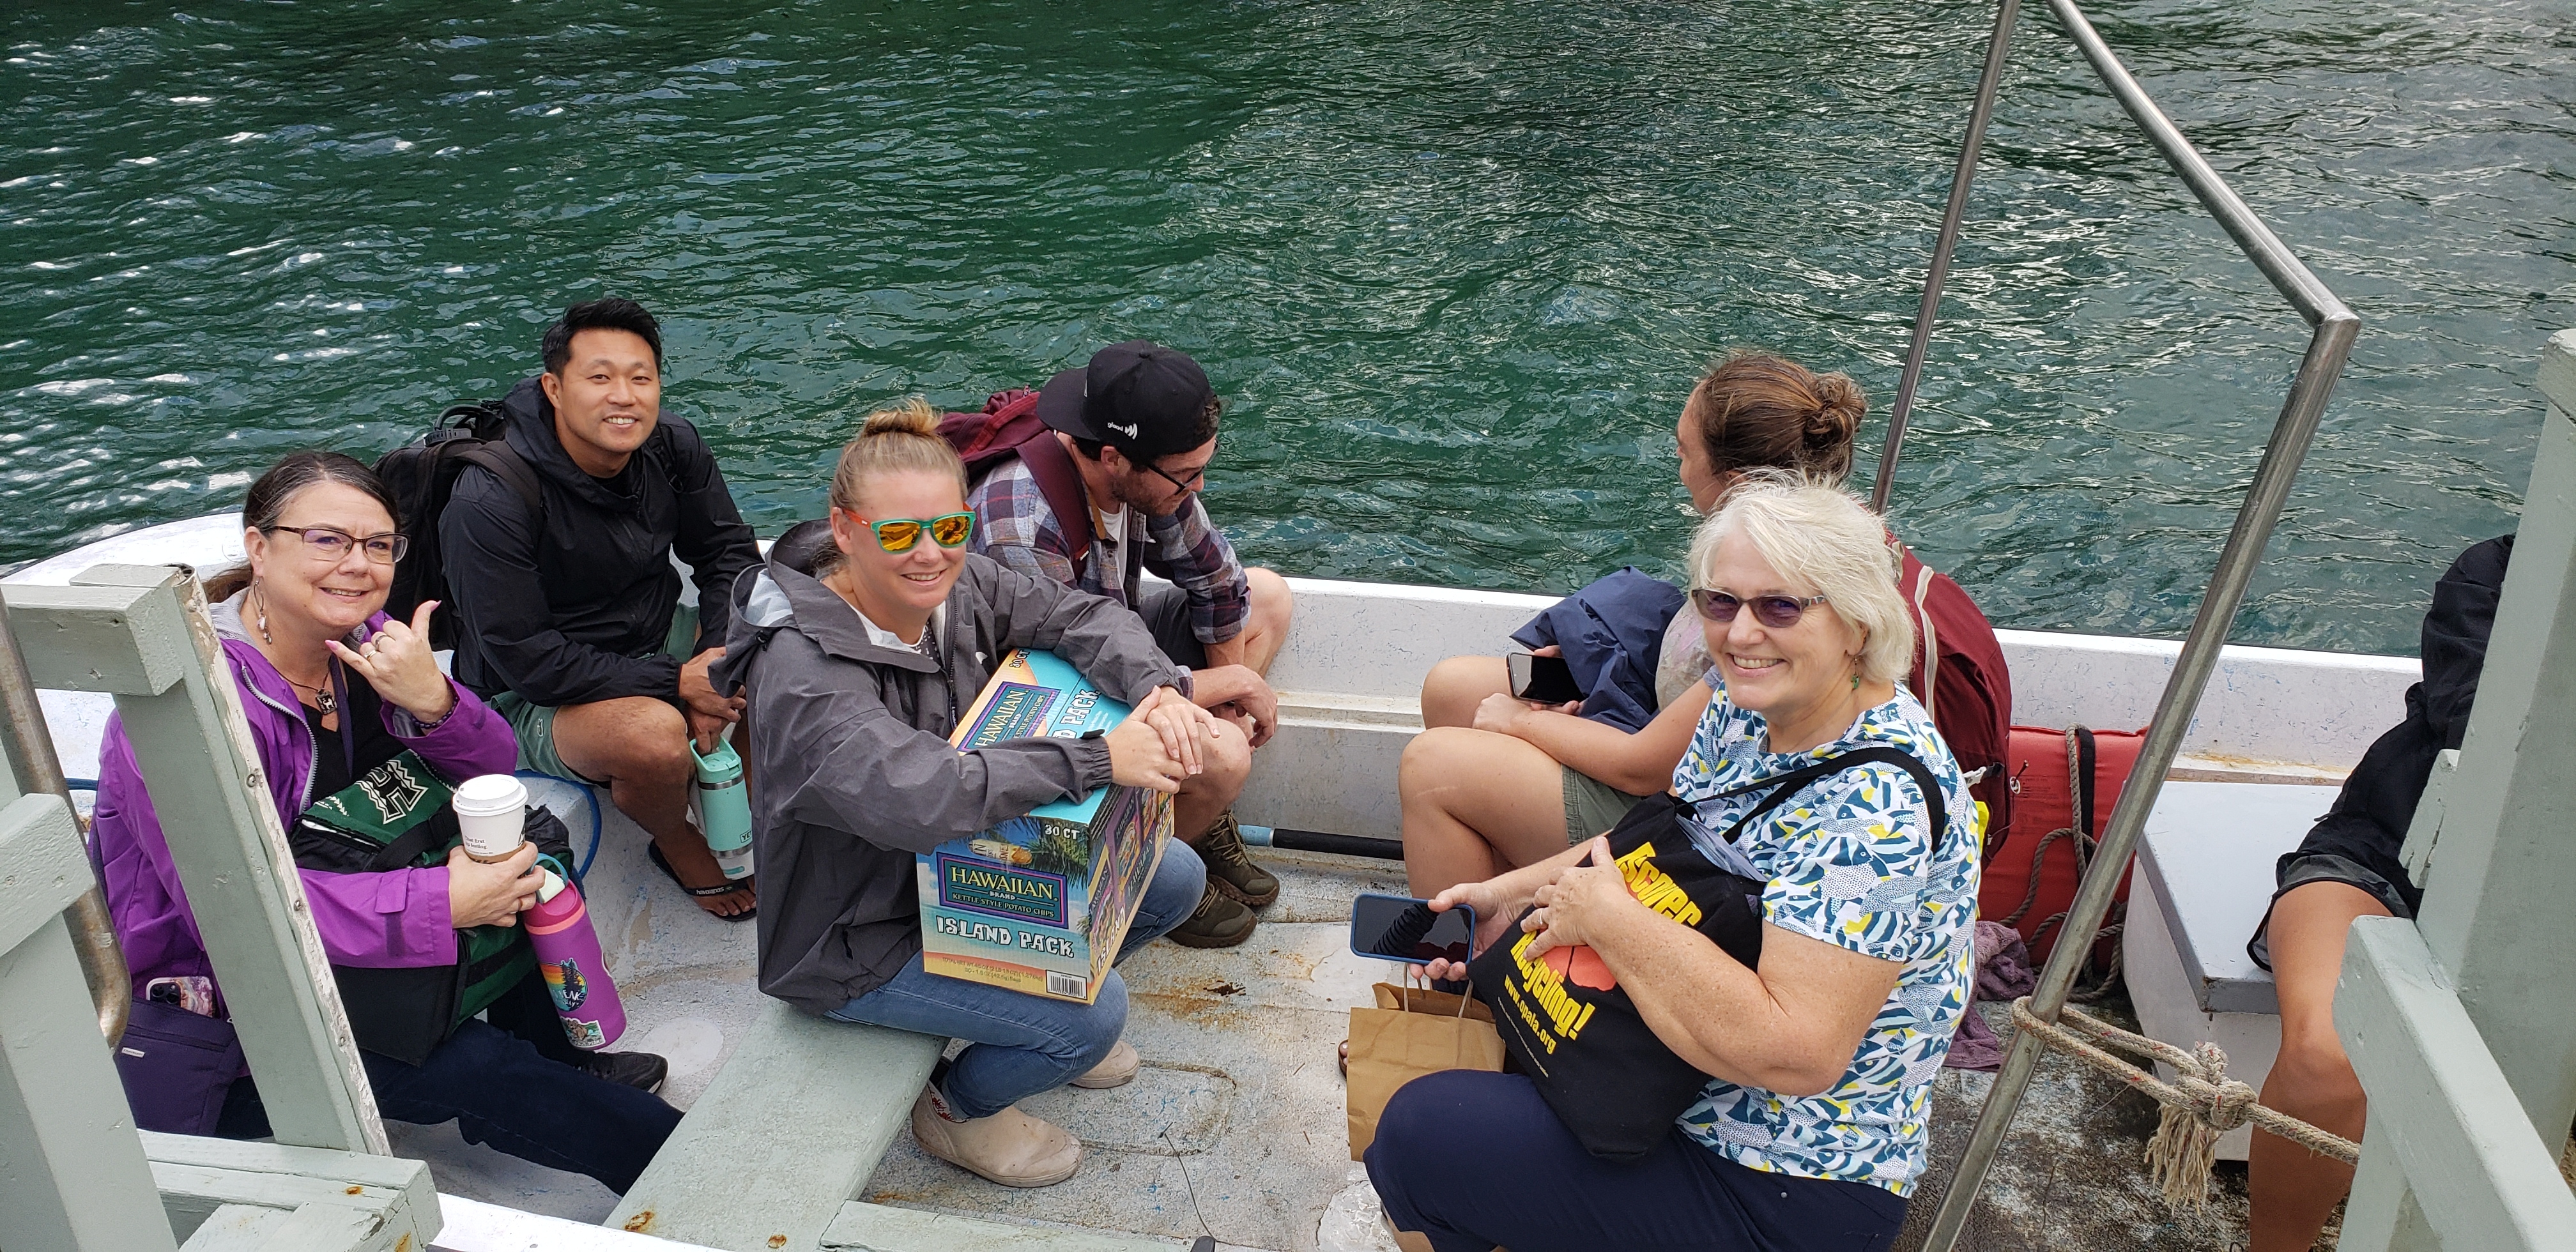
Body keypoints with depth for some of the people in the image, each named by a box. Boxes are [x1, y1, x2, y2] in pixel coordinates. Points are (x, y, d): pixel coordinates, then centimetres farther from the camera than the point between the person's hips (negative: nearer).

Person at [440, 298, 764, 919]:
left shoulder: (672, 446, -7)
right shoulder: (489, 504, -26)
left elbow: (728, 552, 2)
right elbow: (523, 658, -25)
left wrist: (722, 660, -17)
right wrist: (677, 682, -27)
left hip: (661, 636, 7)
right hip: (538, 698, -6)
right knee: (654, 736, -36)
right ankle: (676, 844, 0)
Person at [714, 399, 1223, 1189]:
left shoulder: (958, 586, -10)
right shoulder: (803, 672, -33)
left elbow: (1082, 617, -8)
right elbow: (913, 798, -46)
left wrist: (1160, 692, -30)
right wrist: (1098, 759, -44)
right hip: (859, 937, -8)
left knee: (1174, 880, 4)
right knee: (1093, 1015, -20)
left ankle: (1038, 1010, 27)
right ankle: (958, 1108, 12)